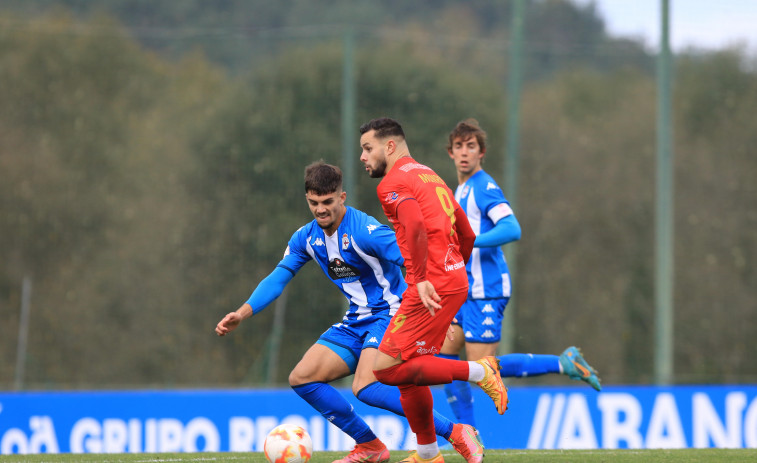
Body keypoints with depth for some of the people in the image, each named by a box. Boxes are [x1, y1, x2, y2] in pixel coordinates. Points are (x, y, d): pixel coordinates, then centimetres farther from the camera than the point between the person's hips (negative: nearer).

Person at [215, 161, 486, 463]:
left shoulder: (364, 231, -21)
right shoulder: (307, 238, 3)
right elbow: (278, 278, 11)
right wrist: (243, 313, -2)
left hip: (389, 314, -8)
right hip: (356, 322, 8)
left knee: (365, 388, -30)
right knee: (301, 378, 0)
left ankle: (456, 434, -24)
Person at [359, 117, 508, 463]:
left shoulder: (393, 182, -5)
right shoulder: (429, 176, 24)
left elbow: (416, 225, -24)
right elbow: (467, 236, 27)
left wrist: (421, 279, -24)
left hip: (432, 288, -10)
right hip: (454, 281, 10)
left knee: (386, 368, -11)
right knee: (408, 371, 15)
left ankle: (478, 372, -12)